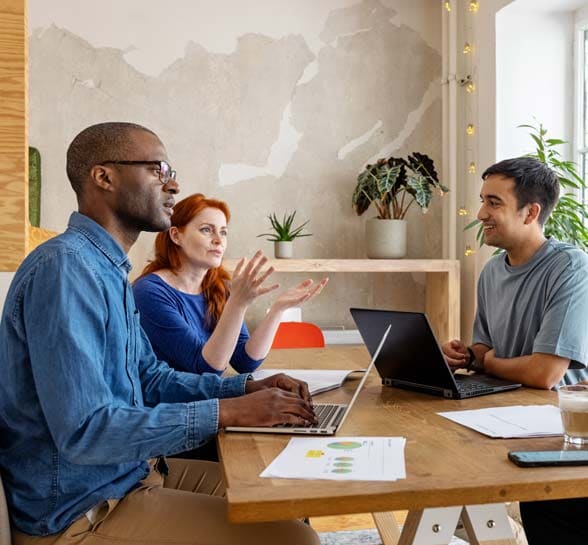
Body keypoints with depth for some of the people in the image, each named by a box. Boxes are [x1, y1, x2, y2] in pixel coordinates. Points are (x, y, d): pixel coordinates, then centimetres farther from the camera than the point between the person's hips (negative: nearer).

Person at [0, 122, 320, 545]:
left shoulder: (108, 269, 8)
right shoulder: (64, 267, -23)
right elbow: (83, 430, -29)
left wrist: (247, 388, 1)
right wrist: (227, 412, -25)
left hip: (129, 474, 10)